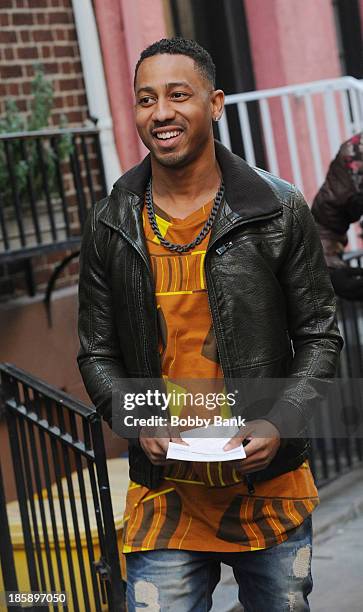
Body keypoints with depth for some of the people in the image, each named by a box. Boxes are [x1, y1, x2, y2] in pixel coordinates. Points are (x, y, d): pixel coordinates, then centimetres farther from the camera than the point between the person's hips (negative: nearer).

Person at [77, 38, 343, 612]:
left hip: (271, 484, 0)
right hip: (164, 493, 0)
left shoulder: (278, 209, -3)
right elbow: (97, 354, 7)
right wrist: (141, 422, -10)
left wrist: (278, 423, -13)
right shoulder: (110, 226, 2)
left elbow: (320, 336, 1)